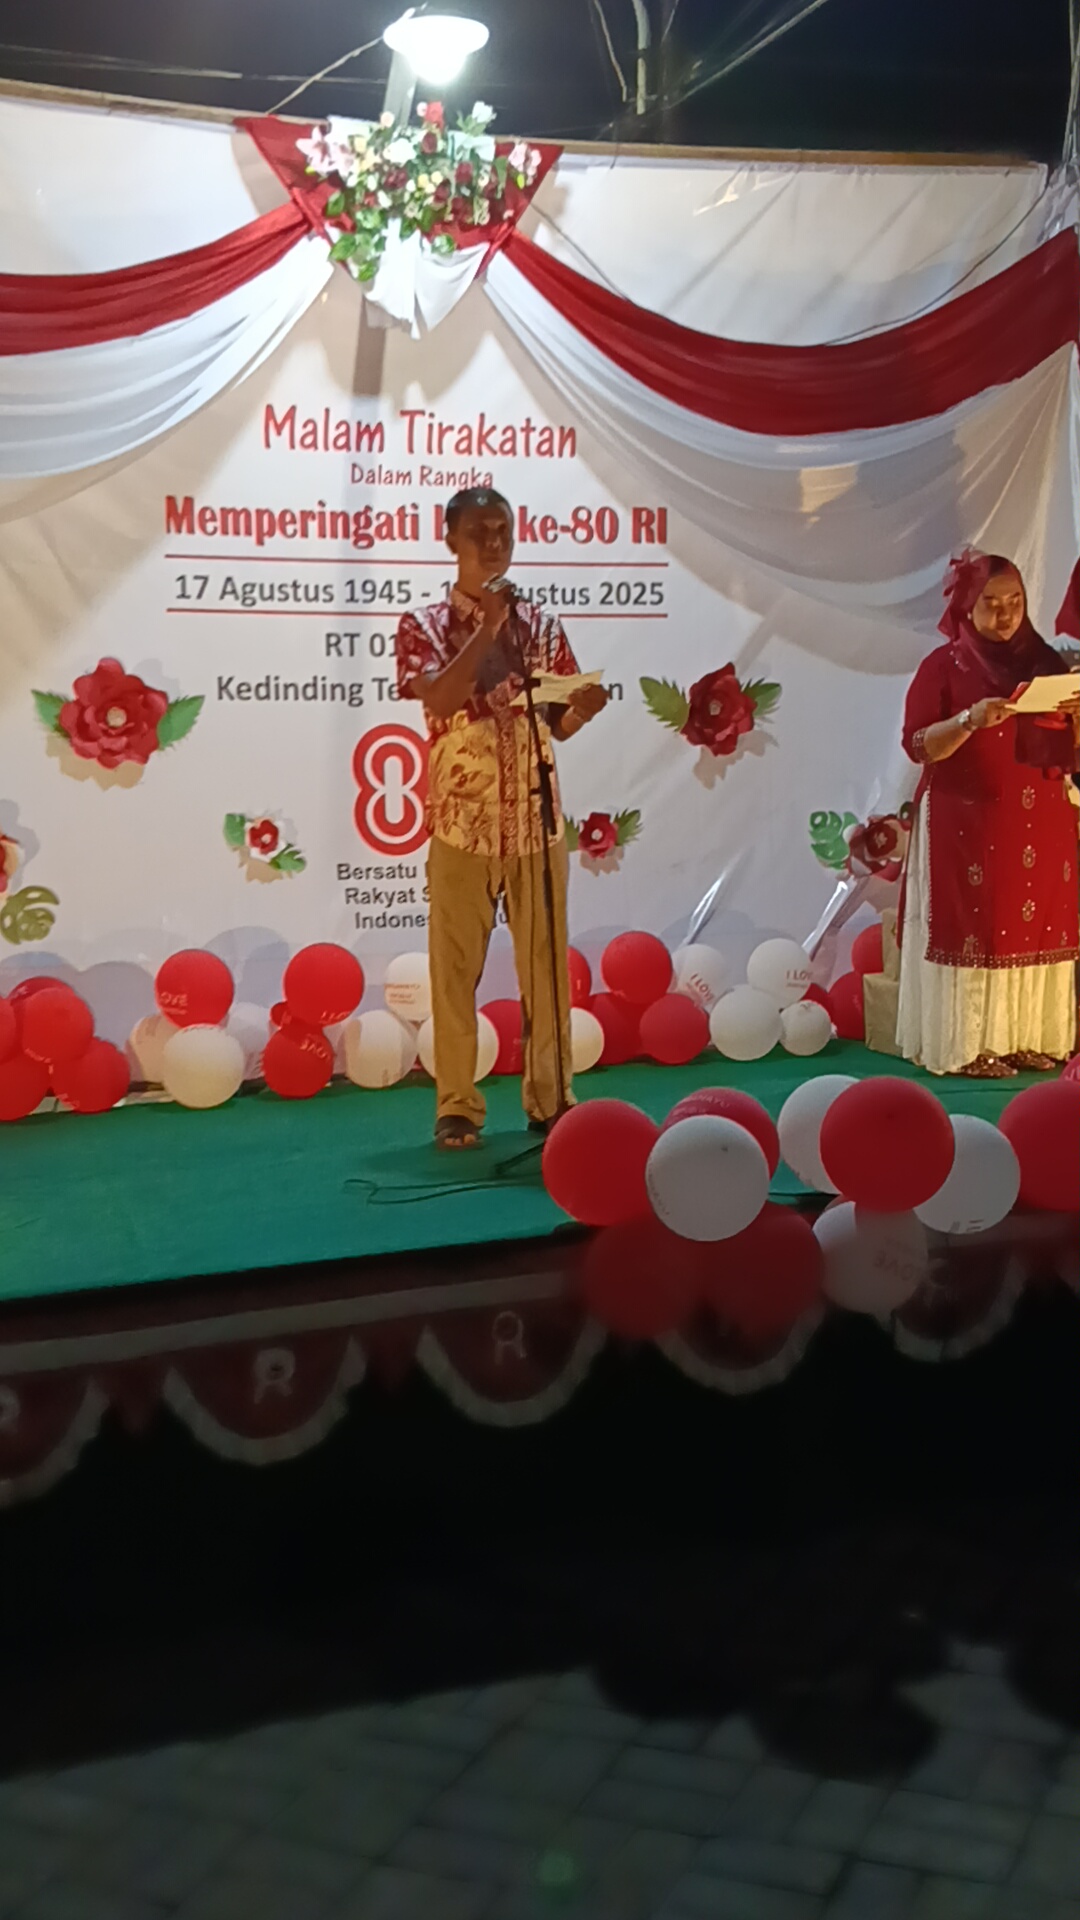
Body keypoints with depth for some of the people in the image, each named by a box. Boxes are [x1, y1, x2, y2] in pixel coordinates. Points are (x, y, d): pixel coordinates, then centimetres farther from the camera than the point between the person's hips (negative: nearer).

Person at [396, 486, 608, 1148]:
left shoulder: (541, 623, 9)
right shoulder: (425, 625, 0)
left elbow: (558, 725, 9)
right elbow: (440, 701, -17)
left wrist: (585, 707, -12)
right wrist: (487, 626, -18)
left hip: (537, 818, 3)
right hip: (463, 820, -2)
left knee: (547, 963, 5)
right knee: (457, 967, 1)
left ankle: (551, 1096, 15)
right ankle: (458, 1106, 9)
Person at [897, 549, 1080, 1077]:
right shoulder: (943, 665, -2)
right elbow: (918, 745, -8)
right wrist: (970, 720, -22)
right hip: (968, 824, -4)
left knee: (1037, 929, 4)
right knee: (972, 927, -5)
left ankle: (1029, 1038, 11)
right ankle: (966, 1045, -1)